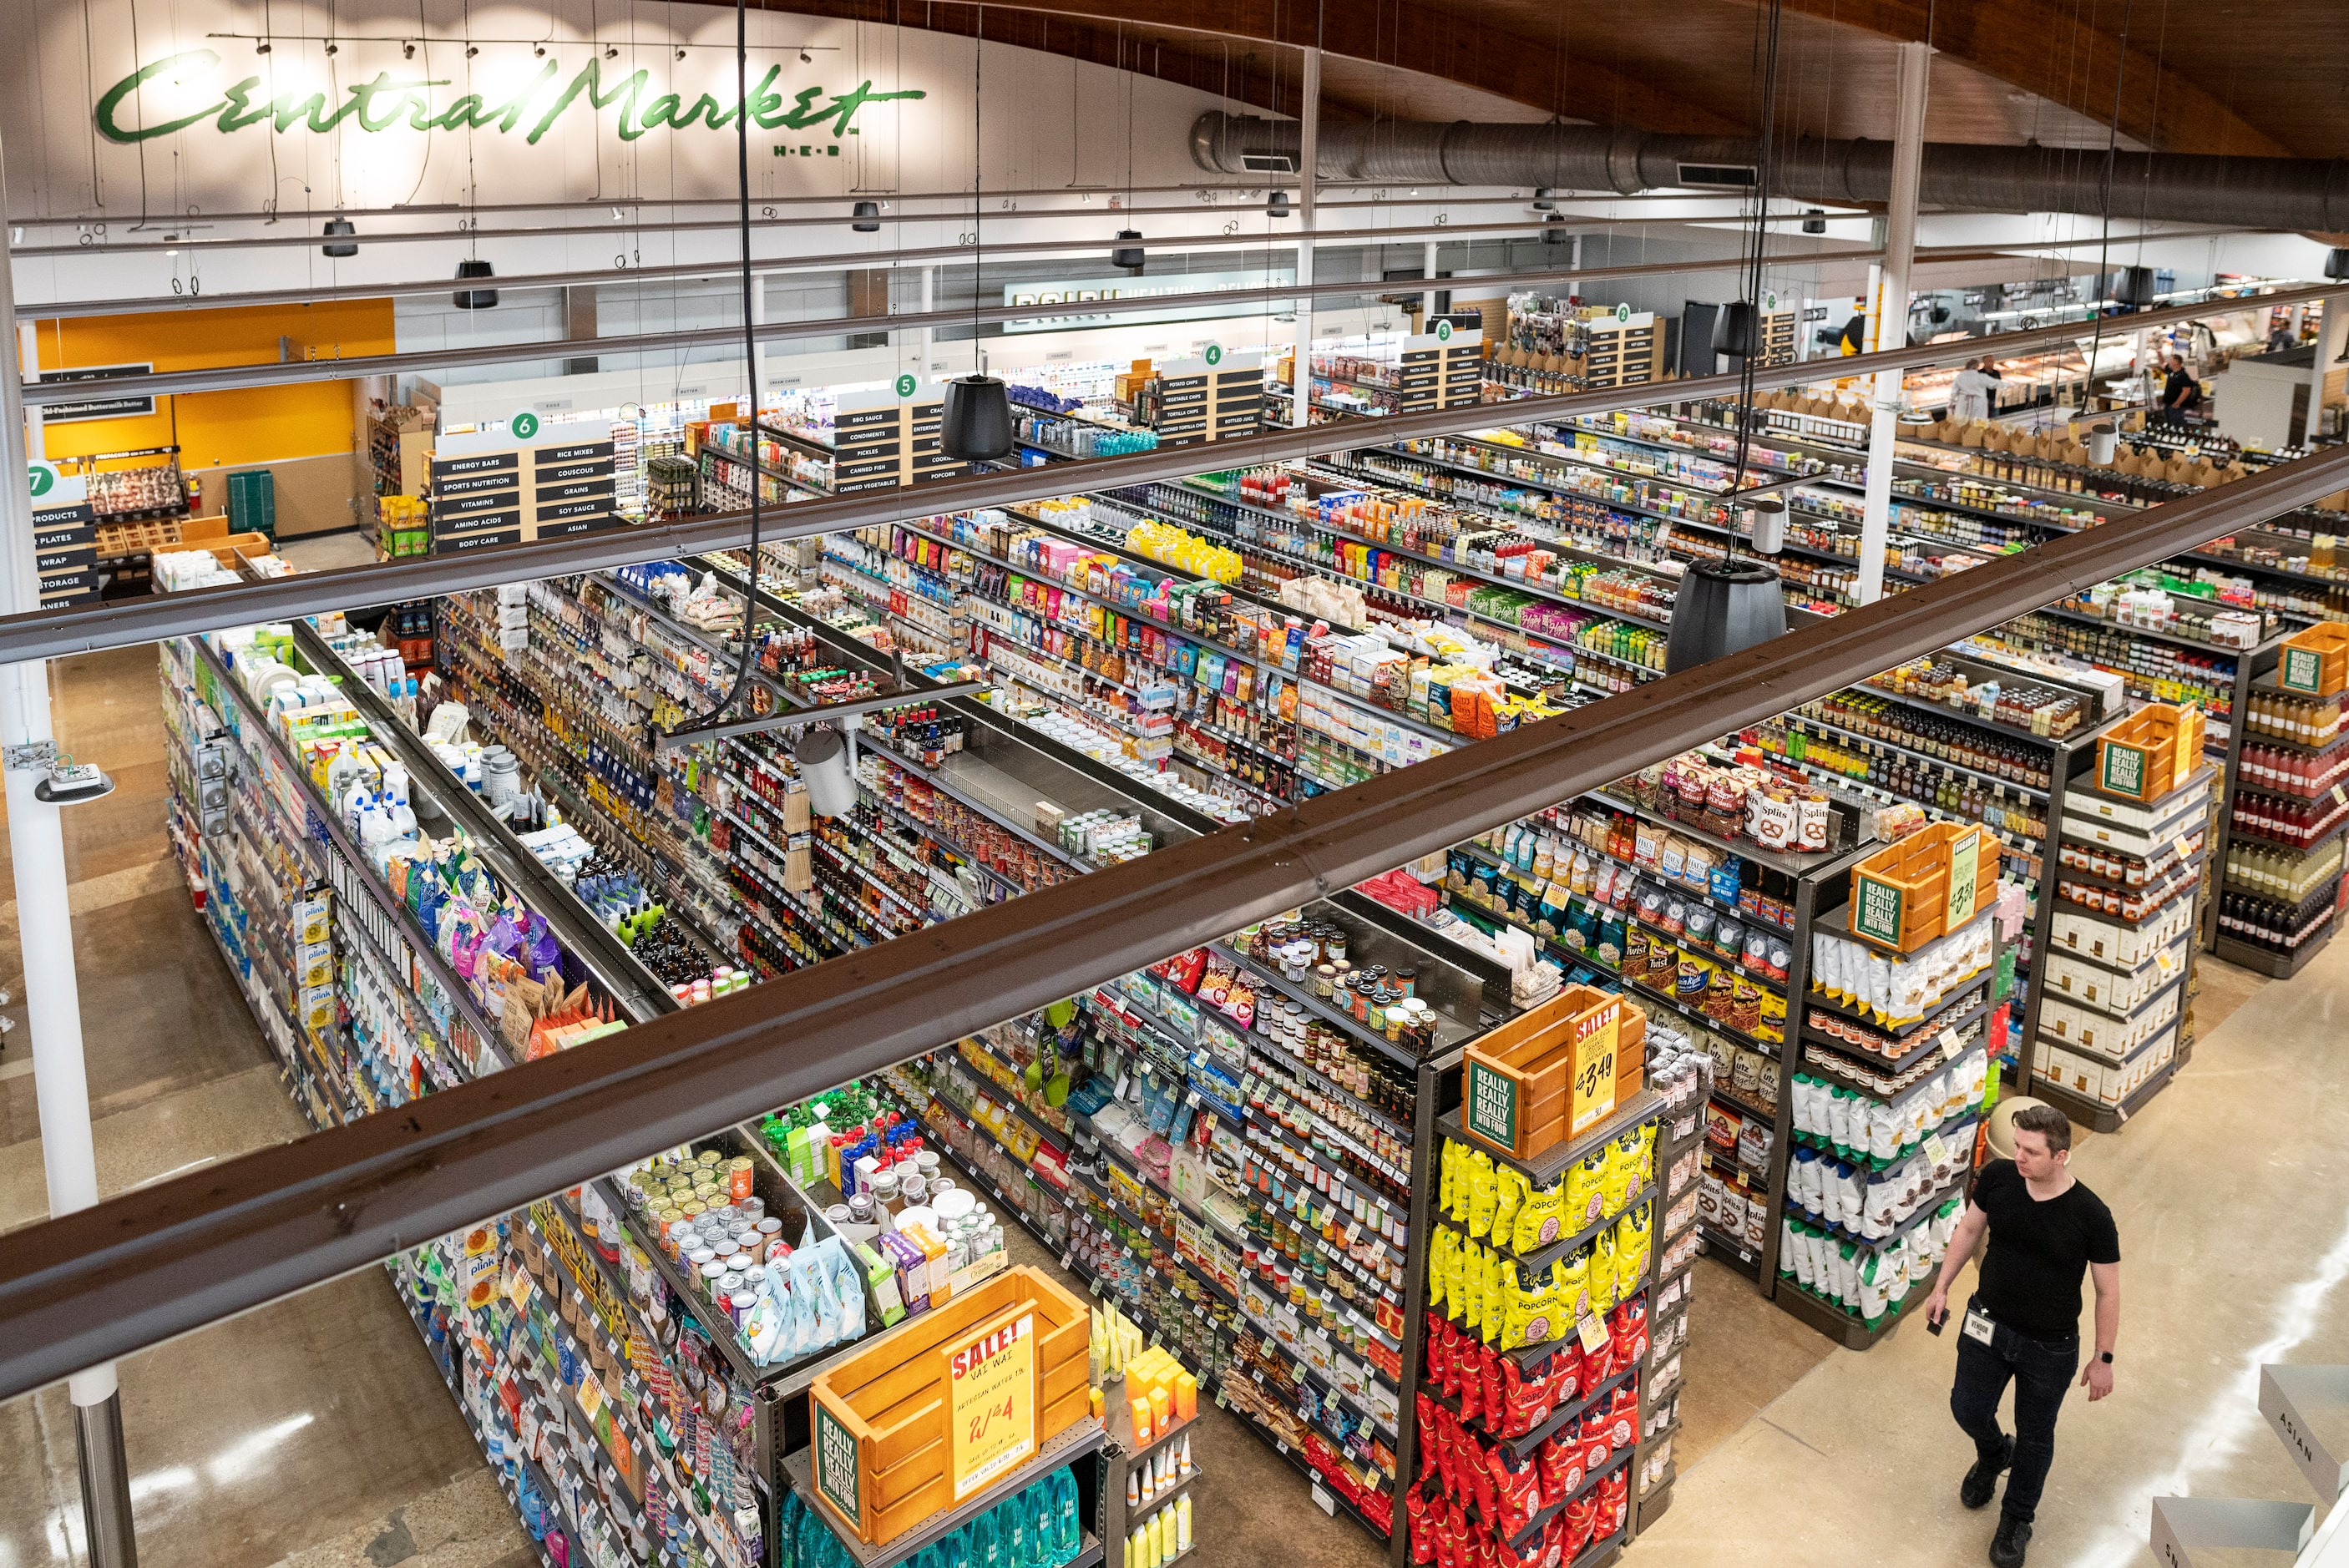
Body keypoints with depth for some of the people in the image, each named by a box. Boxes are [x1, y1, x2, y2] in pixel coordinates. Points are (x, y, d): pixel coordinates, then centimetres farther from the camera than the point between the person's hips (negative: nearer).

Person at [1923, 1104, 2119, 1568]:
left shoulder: (2091, 1216, -26)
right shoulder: (1998, 1177, -17)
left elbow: (2108, 1291, -13)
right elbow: (1970, 1228, 2)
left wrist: (2103, 1359, -6)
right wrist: (1941, 1287, 6)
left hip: (2050, 1347, -3)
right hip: (1987, 1322, 3)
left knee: (2035, 1436, 16)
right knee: (1968, 1409, 17)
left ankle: (2017, 1519, 41)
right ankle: (1994, 1453, 53)